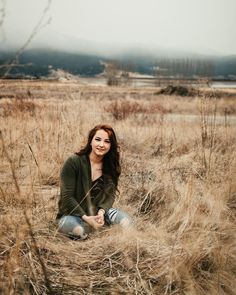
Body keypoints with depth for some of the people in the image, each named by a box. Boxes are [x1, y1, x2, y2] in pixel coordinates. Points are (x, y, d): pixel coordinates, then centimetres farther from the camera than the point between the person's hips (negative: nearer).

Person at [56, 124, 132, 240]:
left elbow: (110, 194, -3)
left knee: (125, 221, -21)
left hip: (99, 212, 4)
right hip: (72, 214, -4)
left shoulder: (111, 166, 0)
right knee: (78, 230, -38)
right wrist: (86, 218, -25)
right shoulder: (73, 162, -15)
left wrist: (101, 212, -24)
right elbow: (67, 197, -16)